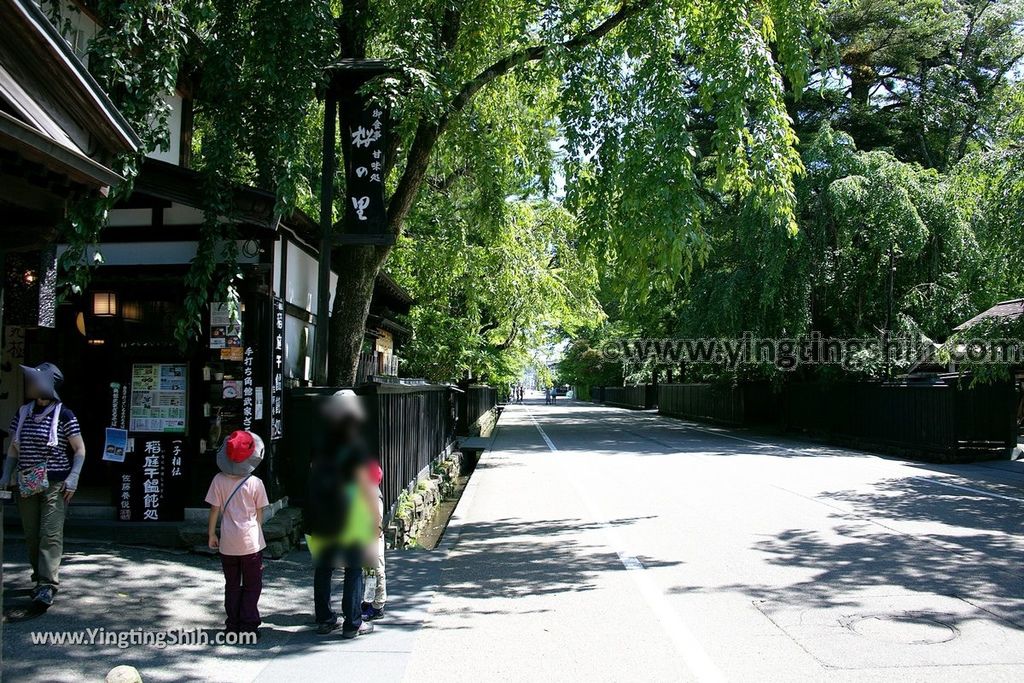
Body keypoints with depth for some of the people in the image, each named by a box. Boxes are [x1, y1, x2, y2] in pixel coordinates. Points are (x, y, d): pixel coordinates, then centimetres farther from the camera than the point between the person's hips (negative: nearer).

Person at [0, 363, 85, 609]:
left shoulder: (64, 415, -5)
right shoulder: (22, 413, 11)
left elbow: (79, 449, -3)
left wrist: (73, 477, -13)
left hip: (55, 485, -5)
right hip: (27, 485, 6)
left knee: (51, 535, -11)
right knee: (31, 535, 10)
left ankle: (47, 586, -13)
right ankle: (40, 578, 25)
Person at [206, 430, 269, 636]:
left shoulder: (219, 480, -6)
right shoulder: (255, 483, -10)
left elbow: (214, 510, -2)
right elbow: (259, 514, -1)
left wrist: (211, 534, 10)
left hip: (228, 542, 2)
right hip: (251, 542, -2)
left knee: (232, 585, 15)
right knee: (252, 585, 9)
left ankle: (233, 624, 16)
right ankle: (248, 625, 6)